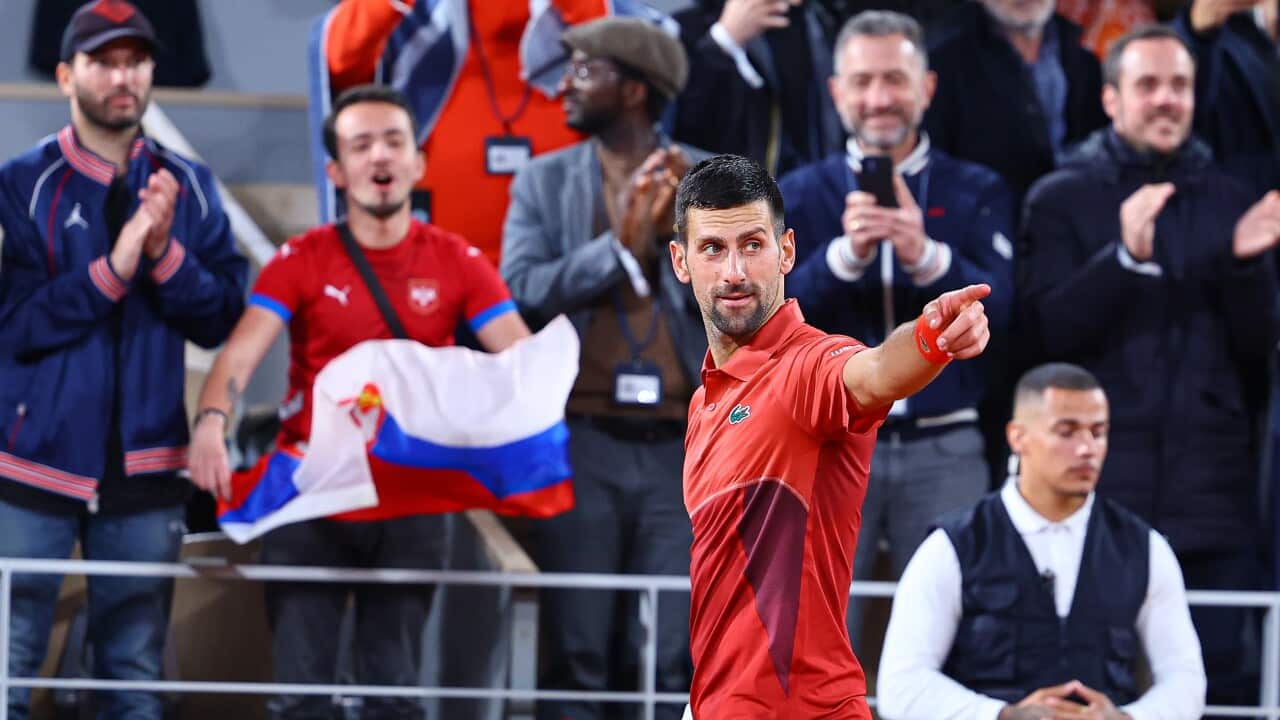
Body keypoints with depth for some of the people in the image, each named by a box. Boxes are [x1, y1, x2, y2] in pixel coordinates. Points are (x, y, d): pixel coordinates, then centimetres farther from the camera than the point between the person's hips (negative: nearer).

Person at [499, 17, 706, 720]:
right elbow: (520, 293, -5)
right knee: (577, 656, 0)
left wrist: (680, 230, -12)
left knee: (678, 661, 0)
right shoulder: (545, 182, 9)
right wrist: (620, 245, -13)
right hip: (581, 444, 0)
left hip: (682, 446, 0)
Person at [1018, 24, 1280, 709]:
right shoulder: (1061, 200, 6)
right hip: (1099, 488, -2)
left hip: (1213, 492, 2)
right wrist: (1126, 257, -20)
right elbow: (1049, 330, -6)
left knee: (1223, 676, -3)